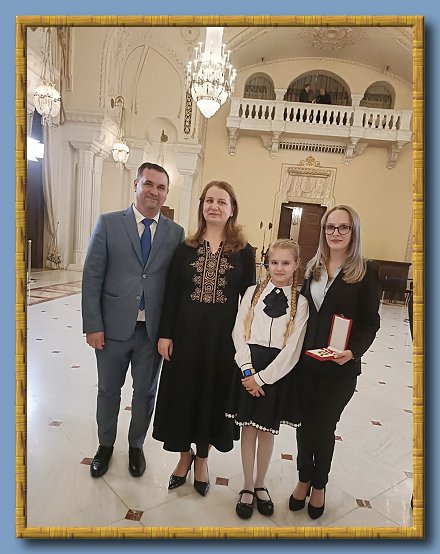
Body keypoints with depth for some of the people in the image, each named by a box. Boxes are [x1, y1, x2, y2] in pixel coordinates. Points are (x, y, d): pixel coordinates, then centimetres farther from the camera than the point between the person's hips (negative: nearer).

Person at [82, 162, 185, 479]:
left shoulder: (176, 233, -1)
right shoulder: (108, 223, -4)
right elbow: (92, 277, -5)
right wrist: (93, 325, -8)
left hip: (154, 329, 1)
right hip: (114, 326, 0)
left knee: (145, 391, 17)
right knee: (108, 389, 18)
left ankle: (136, 446, 41)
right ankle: (106, 445, 43)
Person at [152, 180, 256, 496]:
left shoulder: (244, 251, -2)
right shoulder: (186, 247, 2)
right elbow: (172, 293, 1)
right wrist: (165, 334, -3)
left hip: (224, 336, -1)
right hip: (186, 332, 1)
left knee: (213, 394, 12)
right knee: (183, 392, 12)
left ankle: (202, 457, 37)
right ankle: (185, 454, 37)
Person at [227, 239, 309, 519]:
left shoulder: (300, 303, -3)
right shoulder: (253, 292, 0)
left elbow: (292, 350, -7)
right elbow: (239, 333, -2)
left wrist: (262, 377, -11)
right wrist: (248, 371, -11)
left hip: (277, 372, 0)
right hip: (248, 369, 1)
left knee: (267, 430, 13)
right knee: (248, 428, 11)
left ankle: (260, 485, 36)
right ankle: (247, 487, 31)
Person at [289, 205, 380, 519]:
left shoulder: (366, 272, -7)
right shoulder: (313, 268, 5)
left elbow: (370, 323, -7)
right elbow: (302, 310, 8)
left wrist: (353, 351, -22)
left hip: (340, 368, -3)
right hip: (305, 362, 4)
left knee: (323, 427, 10)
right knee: (305, 423, 14)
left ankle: (319, 484, 37)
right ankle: (304, 478, 40)